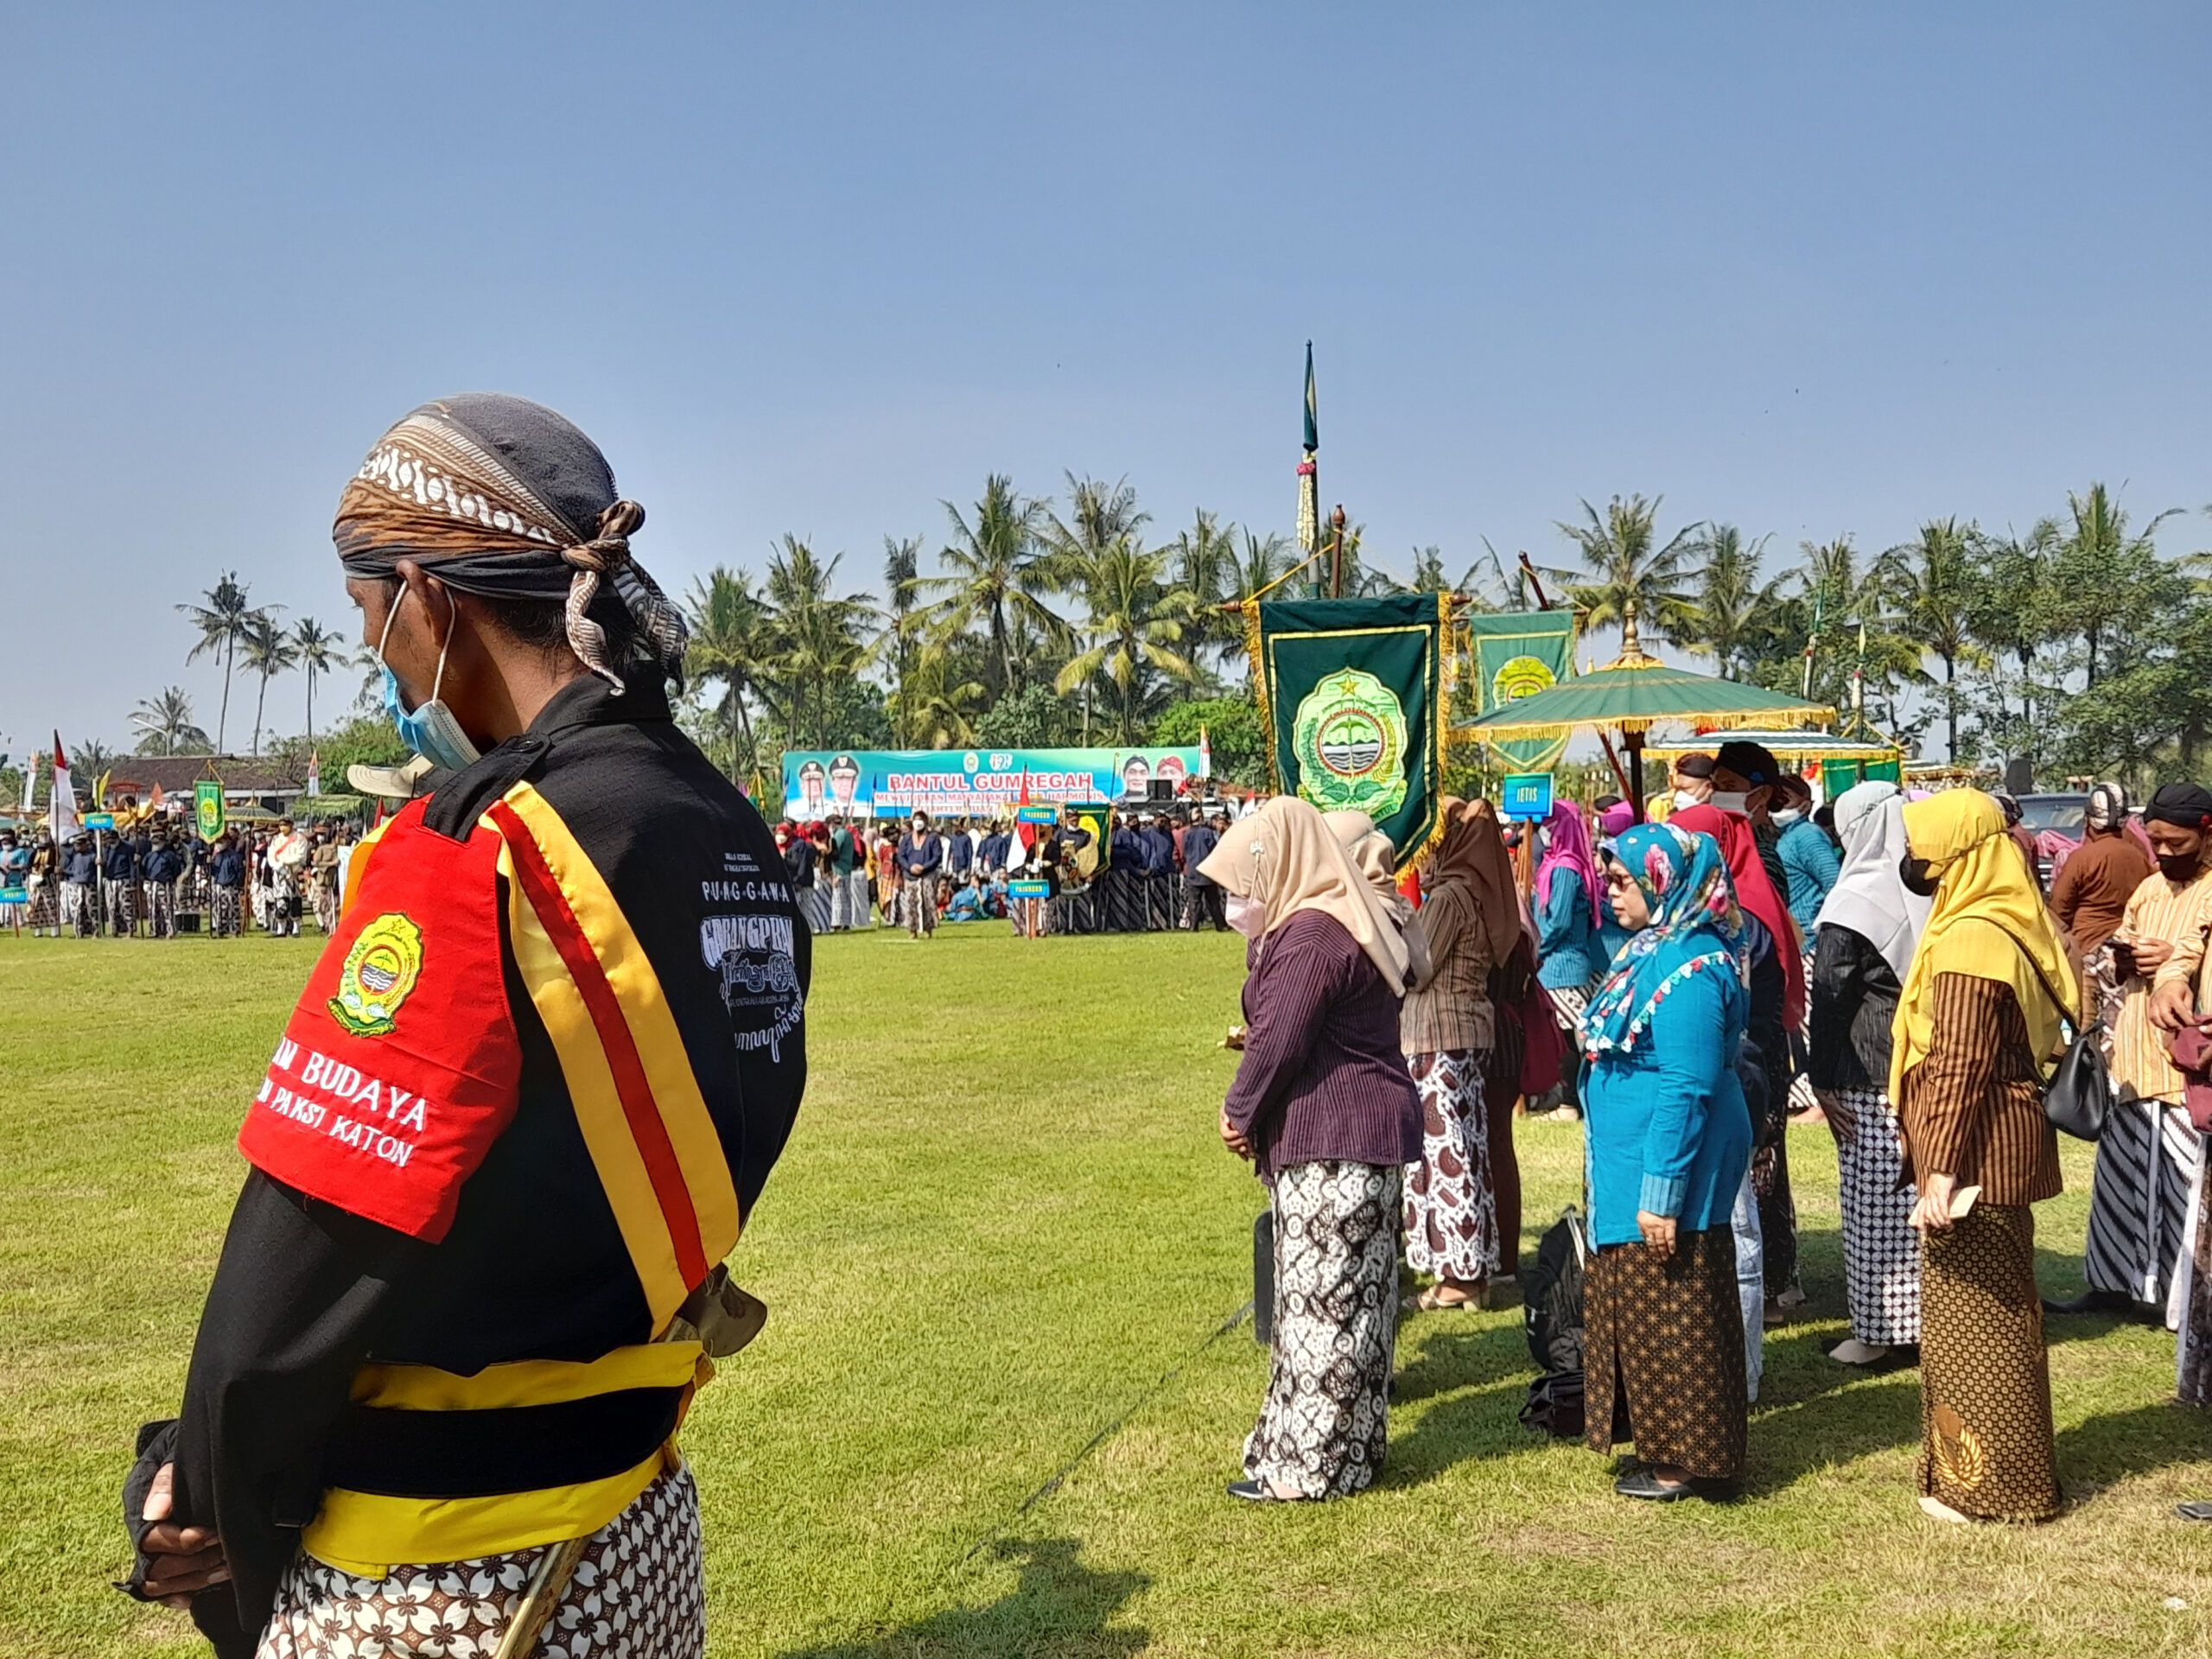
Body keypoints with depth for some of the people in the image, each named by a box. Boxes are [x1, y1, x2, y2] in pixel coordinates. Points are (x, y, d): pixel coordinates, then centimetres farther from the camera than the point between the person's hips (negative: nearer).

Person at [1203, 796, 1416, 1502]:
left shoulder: (1309, 936, -20)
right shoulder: (1341, 920, 14)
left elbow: (1278, 1040, -20)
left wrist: (1240, 1112, -5)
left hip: (1332, 1142, -11)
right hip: (1368, 1128, 11)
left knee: (1319, 1300, -2)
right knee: (1353, 1298, 17)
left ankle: (1307, 1464, 6)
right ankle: (1352, 1442, 28)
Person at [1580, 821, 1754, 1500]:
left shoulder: (1690, 969, -20)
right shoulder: (1655, 950, 10)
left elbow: (1687, 1090, -23)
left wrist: (1663, 1191, -22)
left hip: (1666, 1166, -10)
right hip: (1631, 1168, 10)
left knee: (1670, 1315, 1)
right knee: (1641, 1309, 17)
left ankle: (1690, 1462, 13)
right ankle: (1666, 1446, 29)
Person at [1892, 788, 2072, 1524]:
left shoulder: (1968, 940, -20)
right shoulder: (2010, 925, 11)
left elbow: (1957, 1066, -23)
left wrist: (1939, 1168, -23)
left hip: (1974, 1153, -10)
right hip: (2002, 1148, 10)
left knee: (1972, 1313, 0)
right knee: (1998, 1307, 19)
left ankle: (1986, 1482, 10)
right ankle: (2007, 1468, 31)